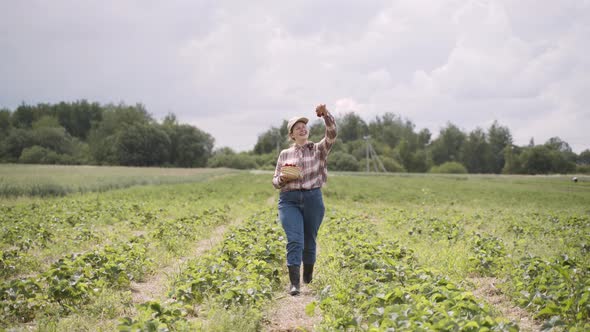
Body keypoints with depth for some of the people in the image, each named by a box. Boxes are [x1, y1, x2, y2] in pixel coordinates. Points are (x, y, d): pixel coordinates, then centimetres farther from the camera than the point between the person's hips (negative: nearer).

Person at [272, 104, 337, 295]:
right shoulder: (285, 154, 10)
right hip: (289, 200, 0)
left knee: (309, 240, 11)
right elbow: (276, 182, 12)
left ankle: (308, 277, 33)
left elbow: (332, 135, -12)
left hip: (313, 199, 0)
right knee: (295, 241, -13)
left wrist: (326, 115, -27)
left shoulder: (319, 149, 7)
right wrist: (283, 178, -12)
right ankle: (294, 283, -14)